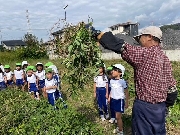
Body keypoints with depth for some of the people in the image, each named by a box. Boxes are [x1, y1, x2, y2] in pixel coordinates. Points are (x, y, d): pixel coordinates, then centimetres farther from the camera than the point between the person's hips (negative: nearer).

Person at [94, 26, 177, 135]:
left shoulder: (145, 53, -18)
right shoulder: (165, 58, 7)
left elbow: (120, 46, -21)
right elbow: (172, 85, 9)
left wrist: (98, 34, -10)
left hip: (145, 106, -7)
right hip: (161, 106, 8)